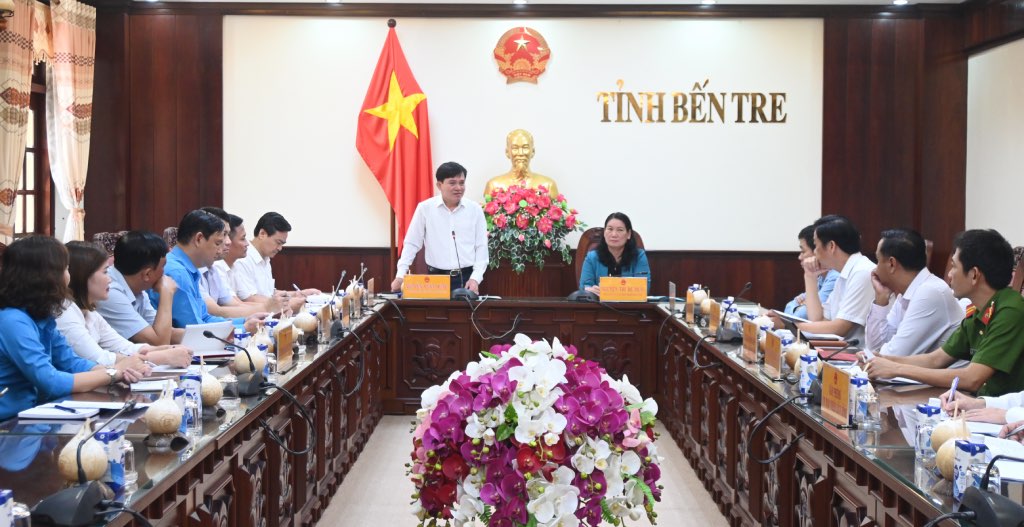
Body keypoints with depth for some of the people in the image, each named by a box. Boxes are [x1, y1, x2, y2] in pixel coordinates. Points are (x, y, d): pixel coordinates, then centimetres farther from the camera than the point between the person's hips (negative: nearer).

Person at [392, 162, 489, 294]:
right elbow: (412, 244, 3)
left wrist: (475, 278, -6)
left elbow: (481, 247, 4)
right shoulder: (425, 208, 1)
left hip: (467, 278, 1)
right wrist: (401, 275, -5)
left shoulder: (475, 210, 4)